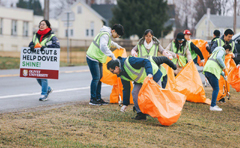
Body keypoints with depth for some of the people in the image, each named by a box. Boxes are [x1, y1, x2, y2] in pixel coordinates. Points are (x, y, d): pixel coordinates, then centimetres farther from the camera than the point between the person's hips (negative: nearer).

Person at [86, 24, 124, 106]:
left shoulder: (108, 35, 13)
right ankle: (92, 99, -6)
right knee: (96, 78, -10)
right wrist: (112, 56, -38)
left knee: (100, 78, 10)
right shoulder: (105, 35, -20)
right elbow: (103, 47, -37)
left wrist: (116, 45, 36)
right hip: (93, 58, -10)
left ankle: (98, 98, 14)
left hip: (98, 59, 10)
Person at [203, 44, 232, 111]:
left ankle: (214, 105, 15)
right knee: (216, 89, -6)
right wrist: (224, 66, -4)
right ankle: (212, 106, -10)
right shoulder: (222, 50, 5)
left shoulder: (216, 51, 34)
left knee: (215, 89, 16)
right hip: (212, 71, -9)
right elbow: (218, 58, -17)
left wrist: (223, 74, 37)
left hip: (206, 70, 9)